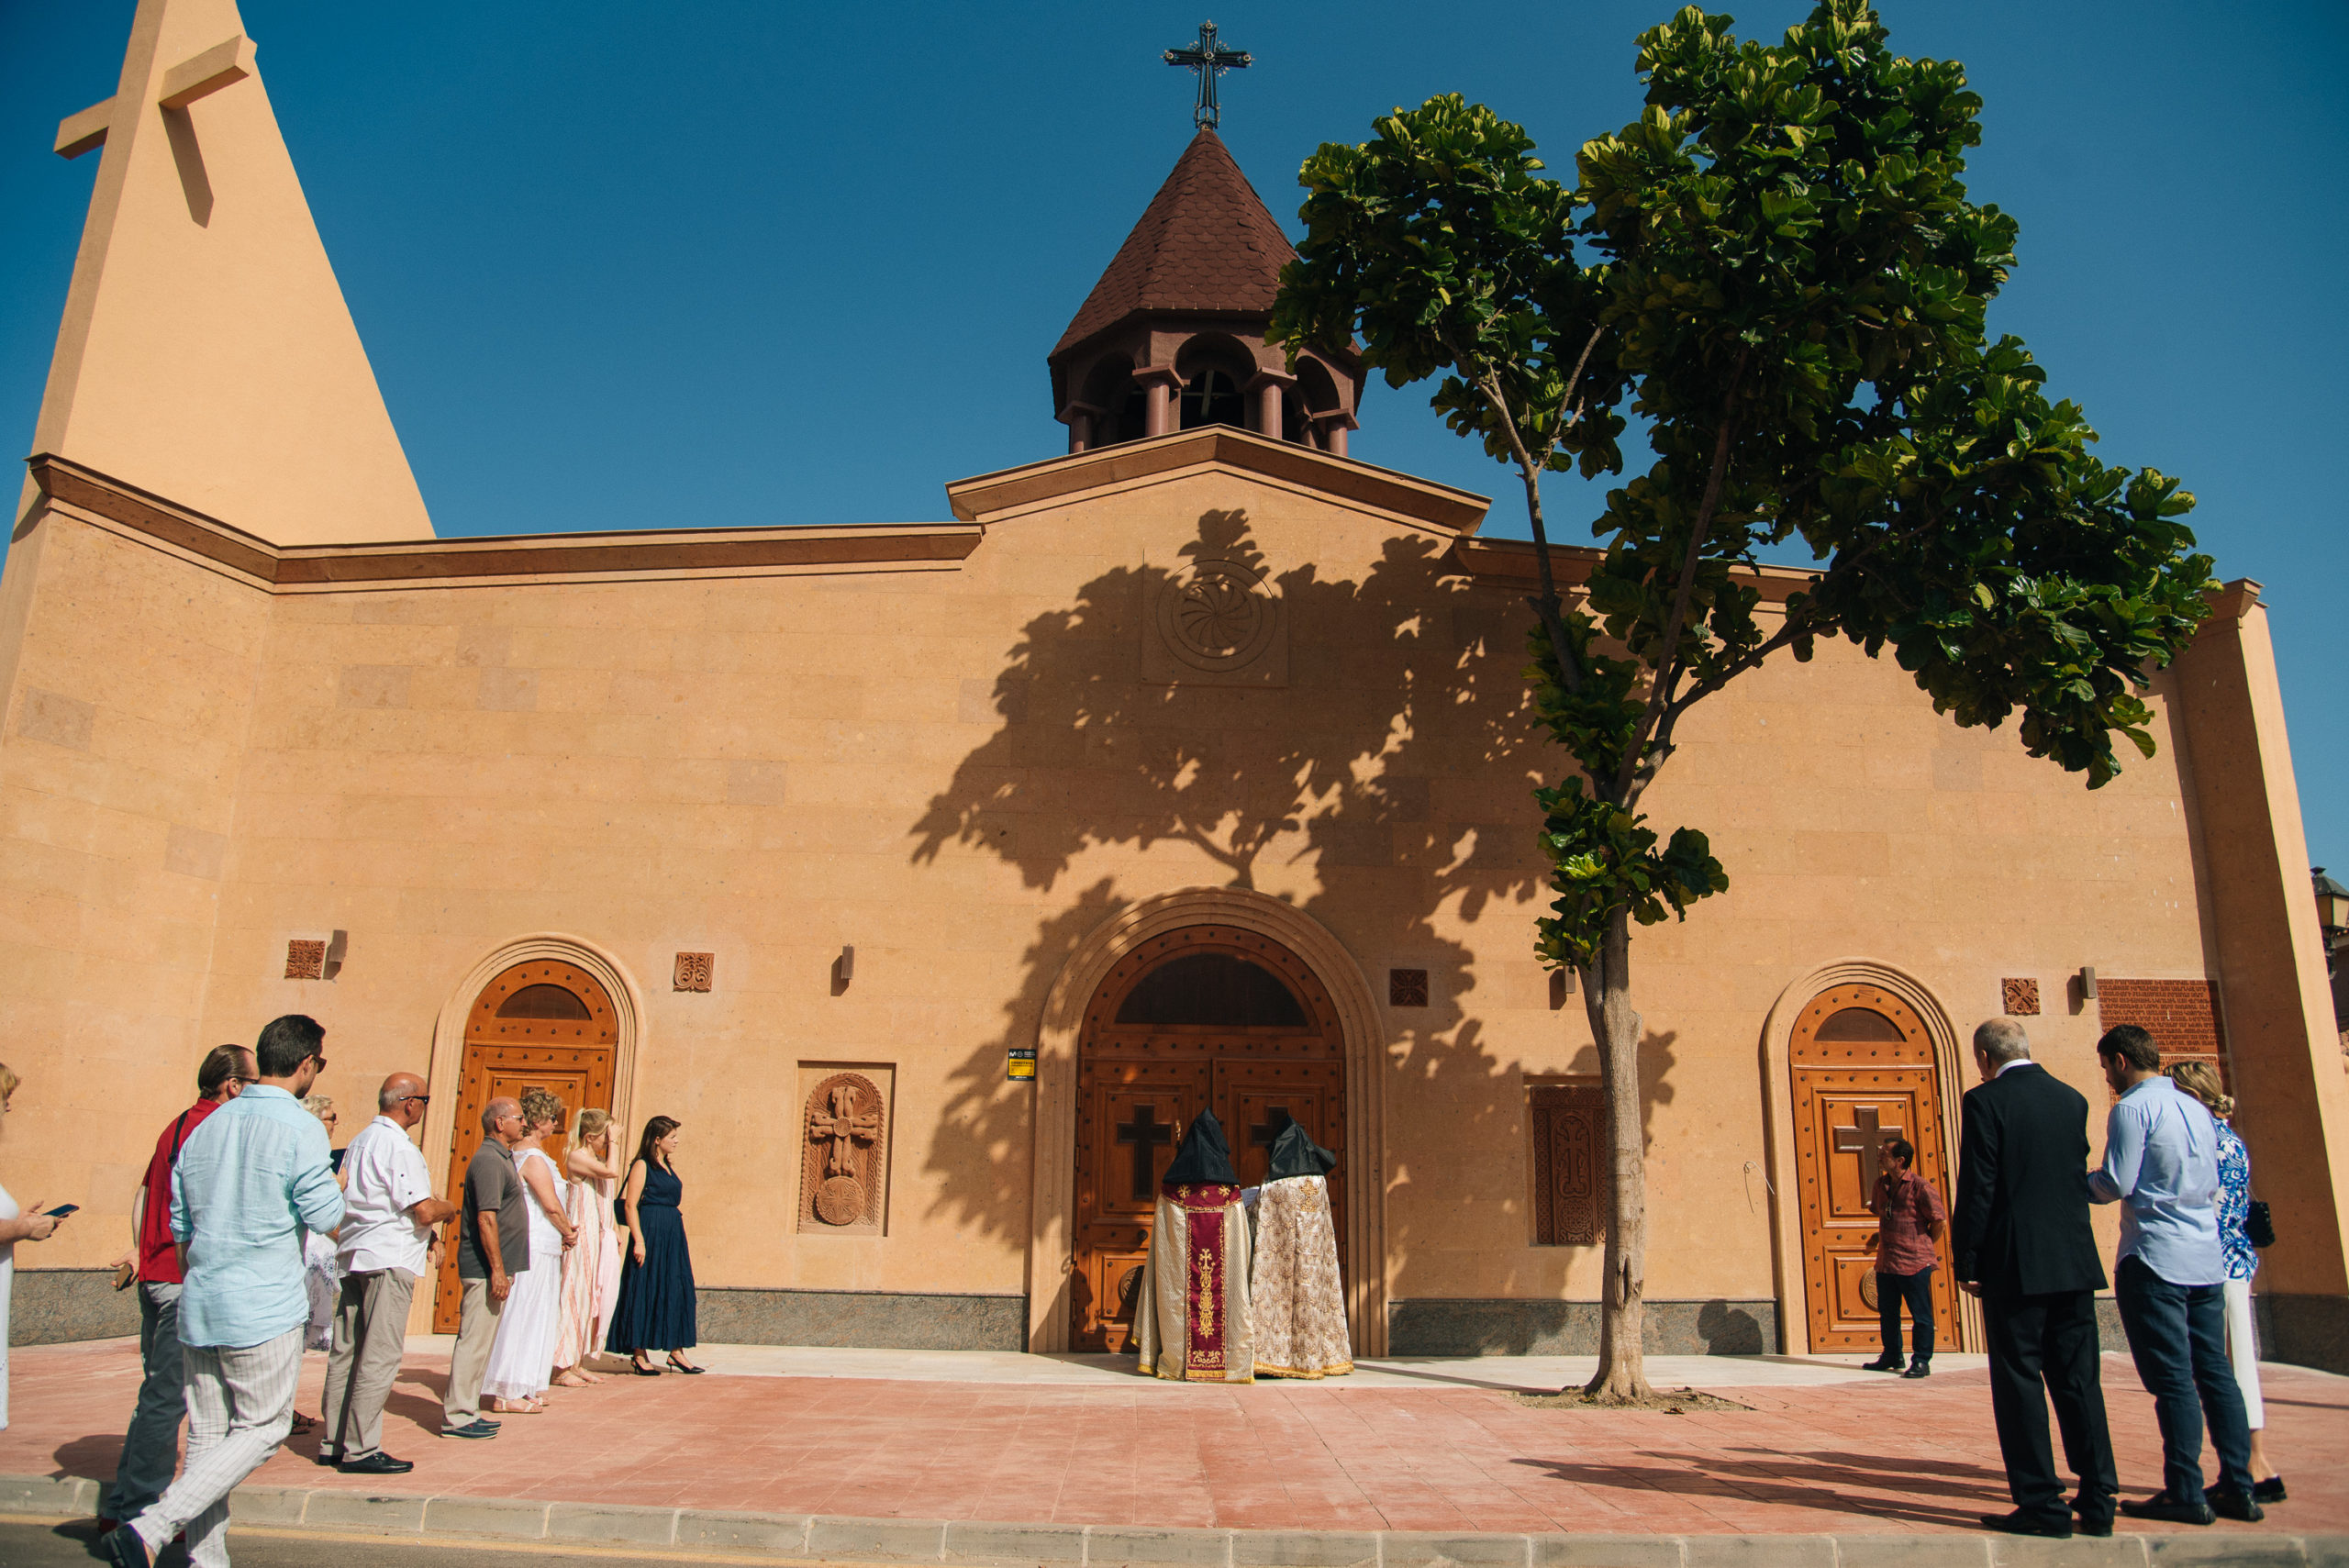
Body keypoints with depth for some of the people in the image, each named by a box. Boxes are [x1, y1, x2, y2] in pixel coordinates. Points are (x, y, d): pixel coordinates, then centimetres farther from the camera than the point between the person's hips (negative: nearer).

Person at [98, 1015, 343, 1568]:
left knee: (208, 1434, 13)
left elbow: (181, 1225, 15)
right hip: (264, 1307, -7)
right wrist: (340, 1185, 10)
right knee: (262, 1428, 4)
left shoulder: (207, 1125, 9)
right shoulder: (300, 1129, -13)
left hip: (198, 1302, 7)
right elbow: (325, 1216, -10)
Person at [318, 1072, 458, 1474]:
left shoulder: (360, 1141, 15)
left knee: (346, 1351, 12)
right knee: (380, 1357, -5)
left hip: (352, 1256, 9)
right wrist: (450, 1207, 3)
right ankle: (360, 1450, -2)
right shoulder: (400, 1148, -15)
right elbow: (425, 1211, -19)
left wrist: (428, 1233, 17)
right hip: (388, 1259, -9)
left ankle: (333, 1442, 18)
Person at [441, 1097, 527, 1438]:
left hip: (492, 1268, 10)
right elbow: (486, 1219, -21)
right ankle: (457, 1417, 1)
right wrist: (498, 1270, -21)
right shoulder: (489, 1160, -16)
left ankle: (466, 1411, 21)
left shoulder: (502, 1158, 16)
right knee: (474, 1341, -5)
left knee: (480, 1342, 14)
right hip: (486, 1269, -10)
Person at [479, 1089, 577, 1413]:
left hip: (537, 1246, 10)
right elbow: (552, 1205, -15)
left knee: (531, 1320, 14)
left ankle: (522, 1389, 19)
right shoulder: (533, 1158, -15)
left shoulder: (518, 1155, 14)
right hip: (535, 1249, -10)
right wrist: (569, 1232, 2)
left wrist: (562, 1234, 10)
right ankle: (509, 1393, 1)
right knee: (523, 1318, -4)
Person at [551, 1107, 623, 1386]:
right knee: (576, 1297, -5)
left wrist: (613, 1229, 17)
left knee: (593, 1299, 10)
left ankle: (577, 1363, 17)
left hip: (600, 1237, 9)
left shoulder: (598, 1158, 15)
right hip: (582, 1235, -9)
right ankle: (563, 1367, 2)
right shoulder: (577, 1156, -11)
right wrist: (612, 1143, -15)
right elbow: (612, 1172, -25)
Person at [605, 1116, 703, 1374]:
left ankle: (676, 1351, 11)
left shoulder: (667, 1165, 16)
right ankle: (640, 1354, 5)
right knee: (645, 1292, -2)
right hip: (650, 1234, -8)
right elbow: (630, 1204, -14)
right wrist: (638, 1240, -18)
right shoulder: (641, 1166, -7)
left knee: (676, 1292, 7)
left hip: (672, 1236, 8)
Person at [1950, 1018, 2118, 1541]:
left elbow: (1976, 1188, -12)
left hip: (2016, 1264, -6)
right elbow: (2082, 1178, 13)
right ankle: (2097, 1501, 15)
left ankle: (2042, 1505, 4)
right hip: (2076, 1262, 6)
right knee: (2079, 1379, 12)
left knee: (2019, 1382, 2)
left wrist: (1964, 1263, -6)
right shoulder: (2072, 1099, 9)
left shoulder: (1985, 1102, -10)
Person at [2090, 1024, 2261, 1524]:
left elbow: (2116, 1185, -14)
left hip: (2154, 1259, -8)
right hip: (2207, 1258, 8)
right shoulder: (2197, 1109, 14)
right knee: (2214, 1371, 11)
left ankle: (2185, 1494, -1)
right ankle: (2238, 1487, 13)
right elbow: (2213, 1184, 20)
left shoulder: (2132, 1108, -11)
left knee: (2171, 1379, -4)